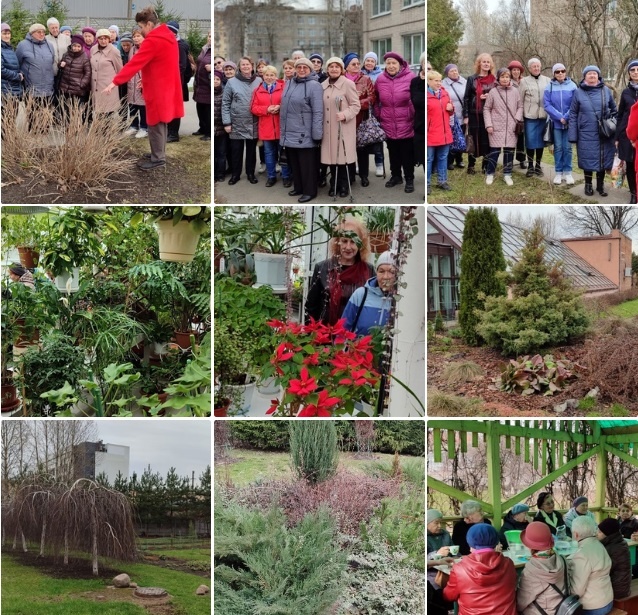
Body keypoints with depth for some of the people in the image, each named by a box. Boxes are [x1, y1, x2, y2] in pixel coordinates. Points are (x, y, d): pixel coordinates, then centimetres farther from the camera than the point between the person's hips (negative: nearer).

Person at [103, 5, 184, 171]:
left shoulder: (153, 41, -21)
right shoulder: (167, 35, 10)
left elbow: (135, 63, -24)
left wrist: (115, 82, -23)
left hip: (157, 90, -10)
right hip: (166, 87, 10)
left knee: (155, 124, -1)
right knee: (161, 123, 17)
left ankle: (158, 159, 6)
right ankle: (159, 154, 26)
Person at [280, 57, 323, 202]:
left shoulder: (314, 85, -12)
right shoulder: (290, 83, 11)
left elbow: (318, 112, -15)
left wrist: (317, 134, -18)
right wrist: (284, 129, 16)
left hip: (304, 135, -7)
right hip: (290, 133, 7)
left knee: (306, 165, 1)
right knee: (294, 163, 16)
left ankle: (309, 191, 11)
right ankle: (298, 187, 29)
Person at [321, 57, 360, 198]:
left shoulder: (348, 84, -7)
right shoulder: (323, 85, 9)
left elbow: (356, 105, -9)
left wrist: (345, 114, -25)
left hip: (344, 128, -5)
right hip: (329, 128, 5)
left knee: (344, 155, -2)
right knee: (332, 155, 7)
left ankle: (345, 185, 9)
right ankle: (334, 184, 18)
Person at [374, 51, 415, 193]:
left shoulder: (410, 77, -11)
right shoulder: (380, 79, 0)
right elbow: (376, 99, 14)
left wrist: (416, 117, -2)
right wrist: (378, 115, 10)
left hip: (406, 124, -3)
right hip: (388, 124, 3)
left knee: (407, 153, 6)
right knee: (393, 152, 16)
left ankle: (409, 179, 17)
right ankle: (396, 176, 31)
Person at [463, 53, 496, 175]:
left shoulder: (494, 80, 8)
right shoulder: (471, 79, 5)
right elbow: (466, 98, 3)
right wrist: (465, 115, -3)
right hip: (474, 114, -1)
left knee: (487, 140, 3)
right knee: (473, 140, 2)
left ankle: (486, 165, 12)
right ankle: (471, 166, 11)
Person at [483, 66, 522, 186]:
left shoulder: (515, 91, 5)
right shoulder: (493, 92, -2)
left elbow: (520, 106, 11)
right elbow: (487, 109, 2)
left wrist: (517, 119, -4)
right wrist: (488, 124, -5)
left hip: (511, 128, 2)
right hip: (496, 127, -2)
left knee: (509, 151, 4)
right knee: (494, 151, -2)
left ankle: (507, 174, 16)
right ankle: (490, 174, 13)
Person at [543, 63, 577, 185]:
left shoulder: (572, 86, -4)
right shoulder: (549, 87, -3)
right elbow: (547, 104, -6)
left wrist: (566, 117, -14)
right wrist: (559, 117, -14)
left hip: (569, 122, 0)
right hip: (556, 123, 0)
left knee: (567, 147, 4)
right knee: (558, 147, 6)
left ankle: (568, 172, 11)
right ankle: (558, 172, 13)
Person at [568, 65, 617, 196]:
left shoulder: (606, 91, 3)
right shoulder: (578, 93, -1)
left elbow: (614, 110, 11)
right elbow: (573, 114, 1)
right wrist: (573, 136, -4)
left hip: (604, 135, 1)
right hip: (586, 135, -1)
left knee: (602, 159, 7)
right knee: (588, 159, 6)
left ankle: (600, 185, 22)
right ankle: (588, 185, 21)